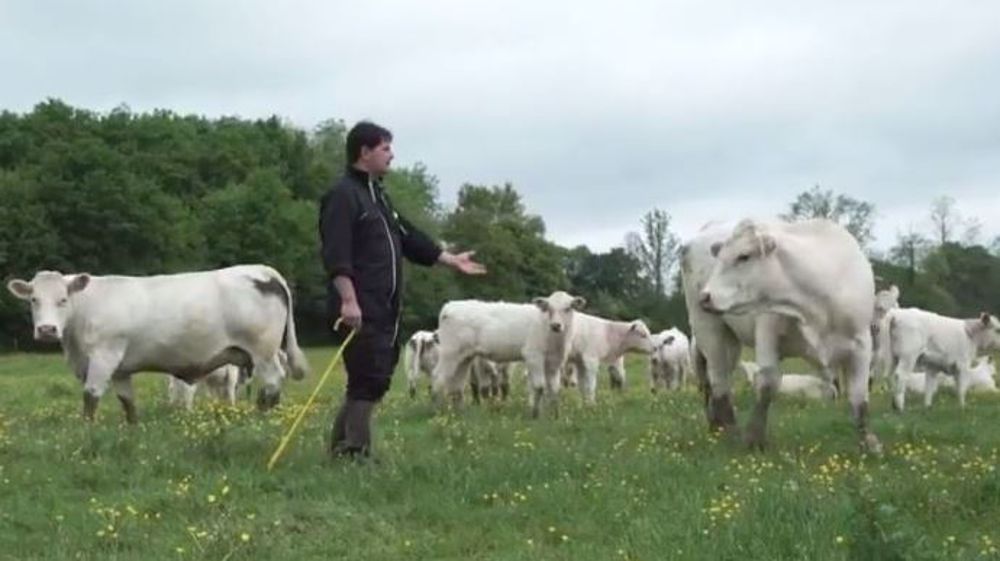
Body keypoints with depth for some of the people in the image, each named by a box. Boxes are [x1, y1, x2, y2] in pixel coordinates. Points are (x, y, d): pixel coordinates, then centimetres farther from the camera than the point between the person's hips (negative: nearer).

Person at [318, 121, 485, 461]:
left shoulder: (377, 196, 22)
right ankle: (355, 452, -6)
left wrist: (450, 260, 31)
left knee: (374, 381, 11)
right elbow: (336, 255, -19)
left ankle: (341, 448, 18)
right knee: (367, 382, -11)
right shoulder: (343, 196, -9)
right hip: (359, 311, -10)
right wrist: (348, 299, -28)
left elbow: (408, 237, 28)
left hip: (384, 310, 10)